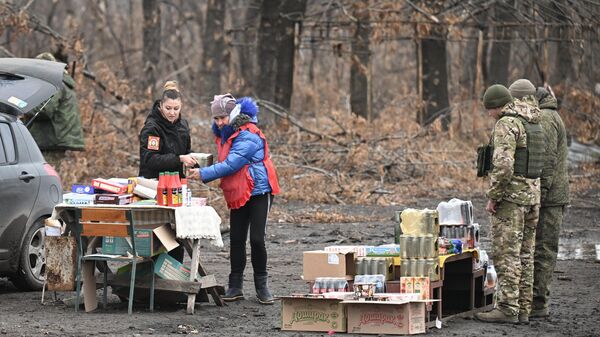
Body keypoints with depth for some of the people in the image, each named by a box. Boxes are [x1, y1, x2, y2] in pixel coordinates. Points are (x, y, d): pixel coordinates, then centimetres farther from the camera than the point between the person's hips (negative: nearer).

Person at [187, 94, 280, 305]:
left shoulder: (248, 136, -20)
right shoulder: (224, 134, 8)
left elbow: (230, 165, -25)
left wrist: (204, 174, -24)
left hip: (258, 192, -8)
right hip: (238, 194, 8)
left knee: (257, 239, -7)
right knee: (236, 240, 5)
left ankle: (261, 285, 5)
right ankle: (235, 286, 11)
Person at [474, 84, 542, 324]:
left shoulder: (506, 124, -14)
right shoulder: (532, 124, 15)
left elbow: (503, 165, -23)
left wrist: (492, 196, -16)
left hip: (511, 195, -9)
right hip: (532, 195, 9)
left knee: (506, 254, -7)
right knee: (524, 254, 10)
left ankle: (507, 308, -9)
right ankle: (523, 309, 12)